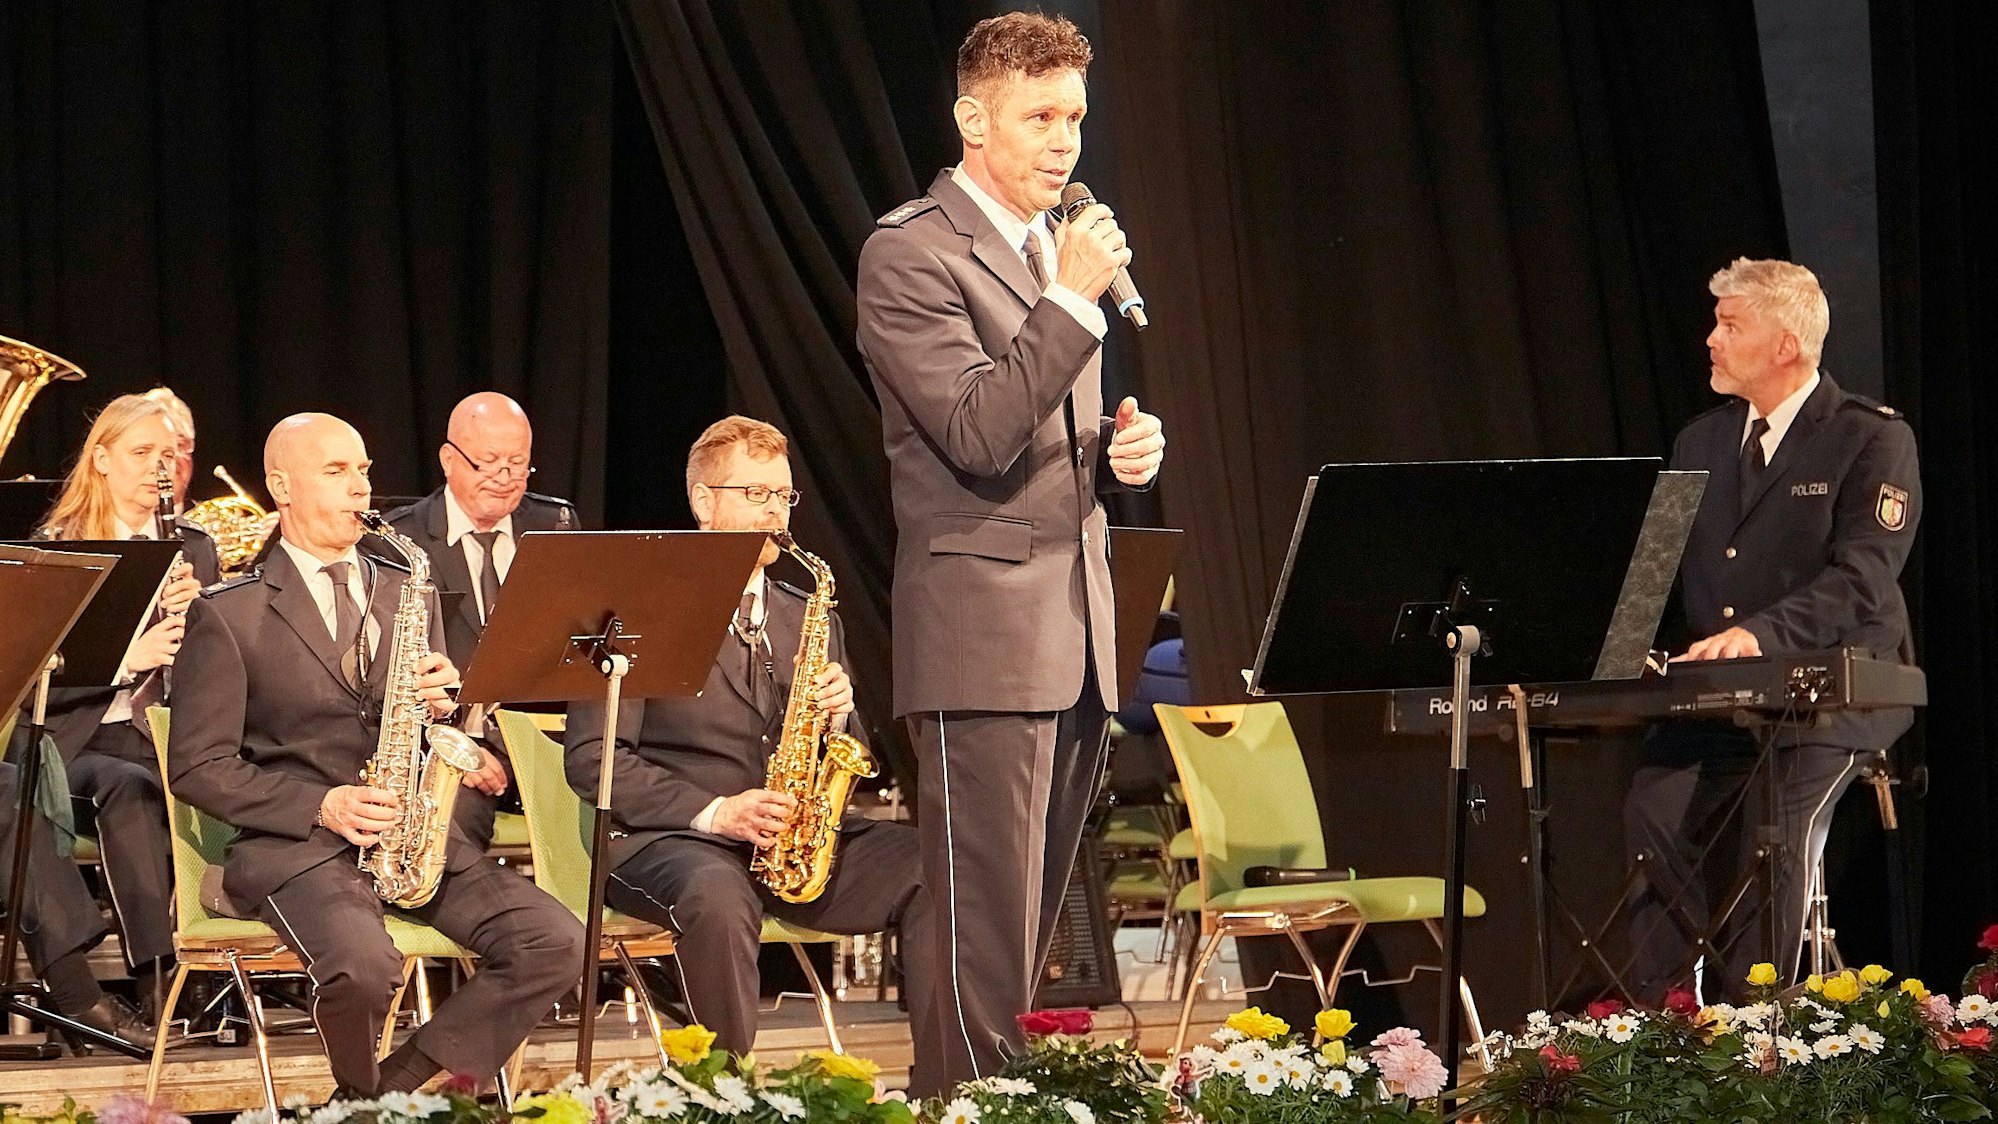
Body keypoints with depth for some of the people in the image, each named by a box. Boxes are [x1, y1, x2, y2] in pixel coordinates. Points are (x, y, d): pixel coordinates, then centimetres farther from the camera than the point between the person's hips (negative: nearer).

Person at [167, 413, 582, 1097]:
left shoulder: (404, 593, 18)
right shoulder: (228, 615, 1)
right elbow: (197, 767, -3)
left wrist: (445, 701, -3)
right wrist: (321, 805, -15)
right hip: (292, 844, -5)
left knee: (556, 945, -17)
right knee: (366, 965, -35)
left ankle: (401, 1083, -9)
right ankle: (366, 1098, -3)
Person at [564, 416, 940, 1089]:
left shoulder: (808, 619, 20)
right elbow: (592, 758, -6)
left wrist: (837, 717, -4)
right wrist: (712, 811, -17)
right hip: (668, 841, -5)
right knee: (717, 896, -40)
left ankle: (940, 1090, -19)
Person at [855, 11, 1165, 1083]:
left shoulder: (1060, 249, 17)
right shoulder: (911, 252, -9)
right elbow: (980, 435, -19)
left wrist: (1122, 452, 6)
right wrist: (1071, 299, -21)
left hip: (1077, 635, 8)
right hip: (983, 638, -8)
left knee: (1033, 926, 9)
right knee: (988, 933, -9)